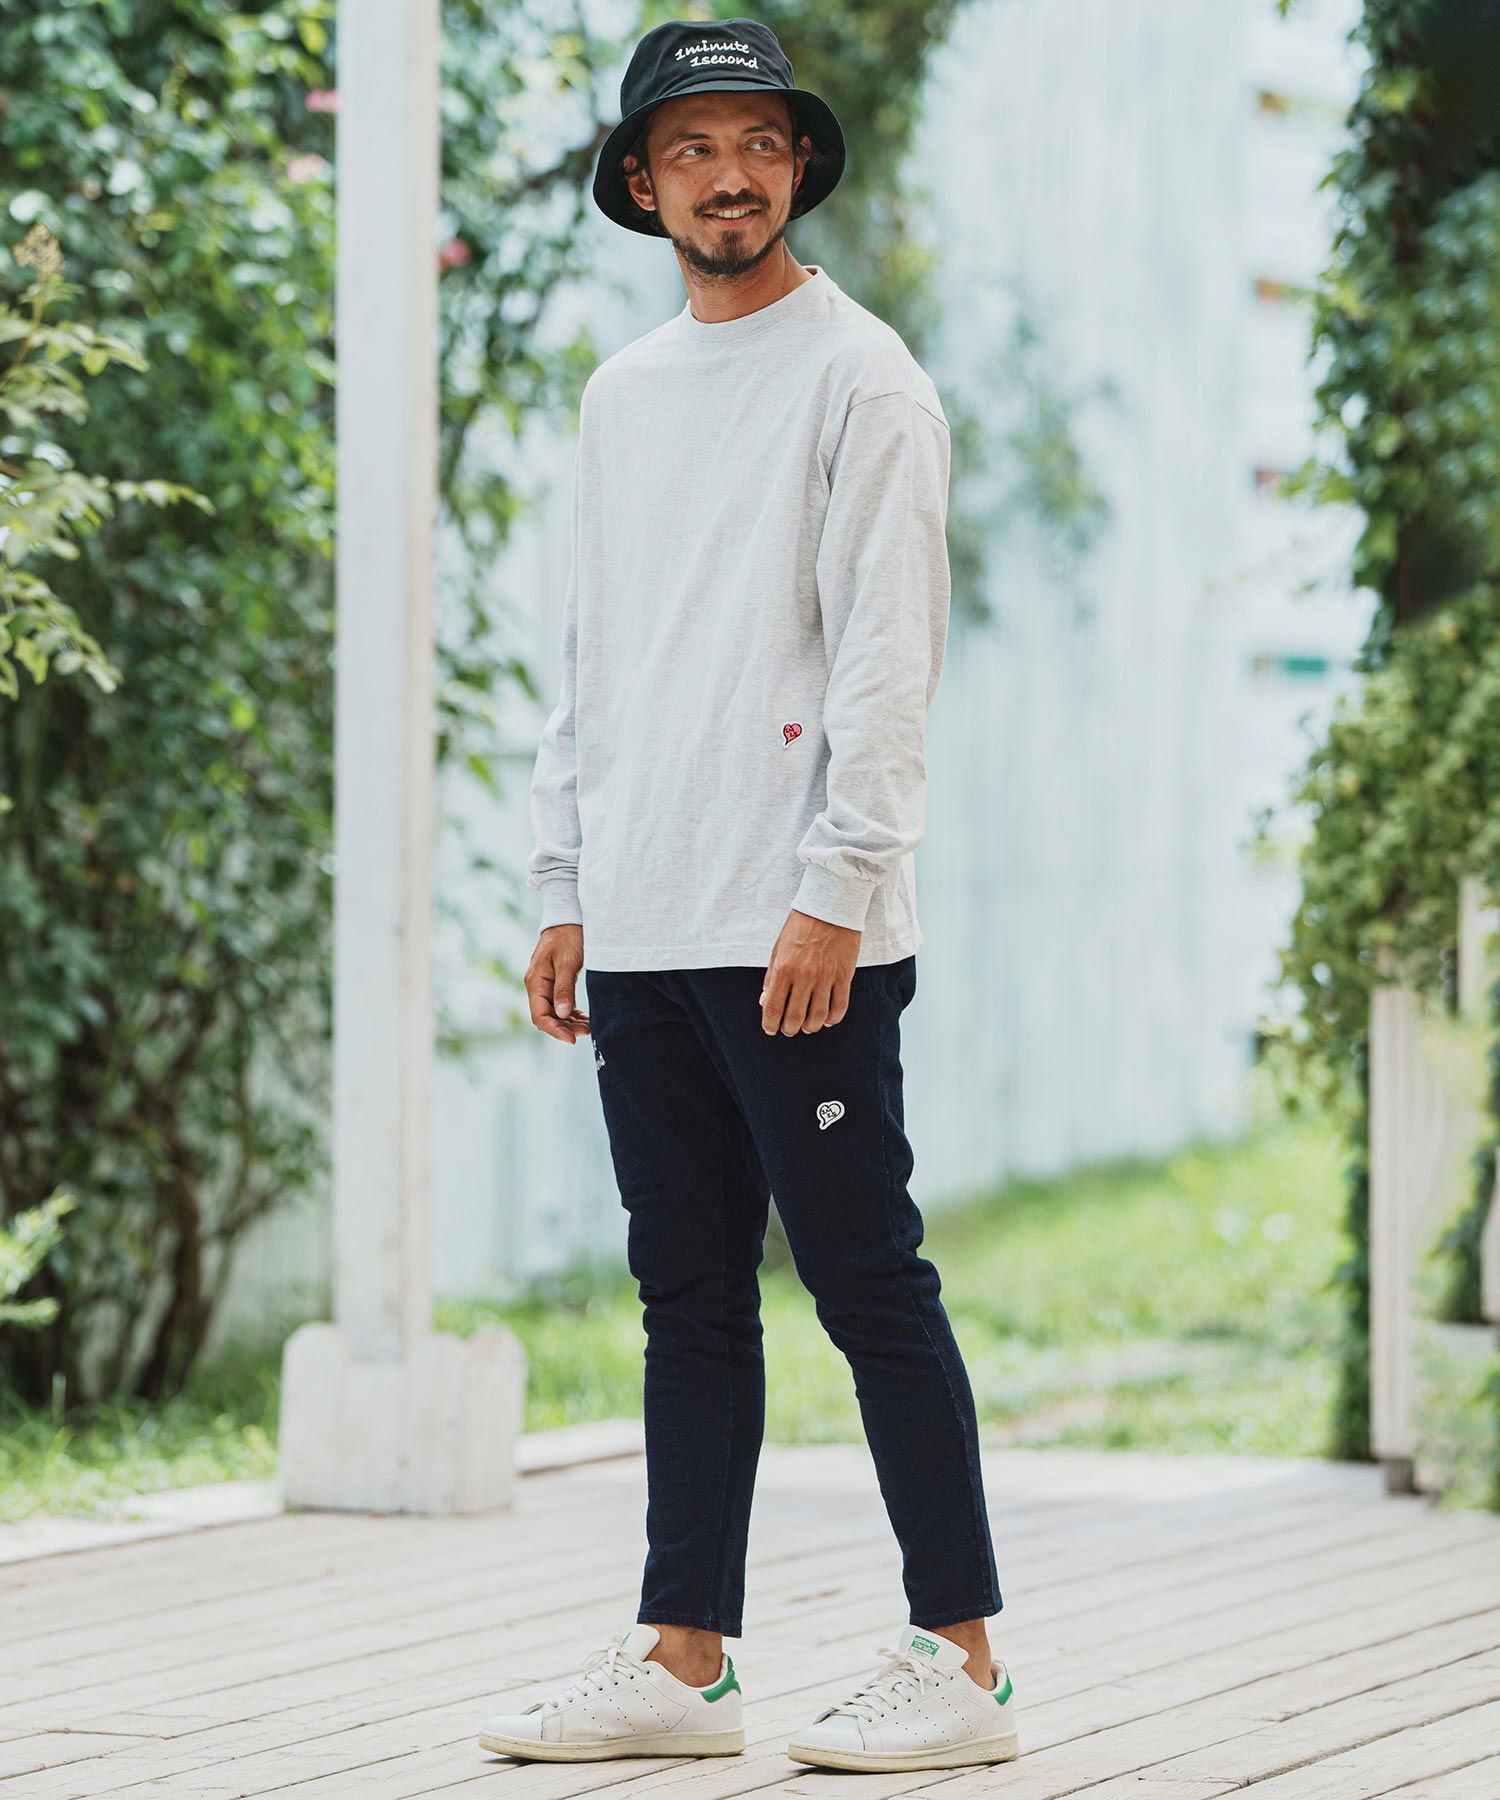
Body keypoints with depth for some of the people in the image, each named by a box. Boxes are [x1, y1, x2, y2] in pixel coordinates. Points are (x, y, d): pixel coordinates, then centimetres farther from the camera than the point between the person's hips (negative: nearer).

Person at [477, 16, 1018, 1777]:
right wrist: (564, 890, 14)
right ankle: (679, 1662, 12)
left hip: (799, 935, -7)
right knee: (690, 1300, 9)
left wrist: (837, 889, -18)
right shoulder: (619, 395, 18)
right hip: (640, 937, 7)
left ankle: (959, 1662, 0)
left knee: (868, 1285, -5)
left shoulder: (859, 376, -3)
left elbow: (887, 653, -10)